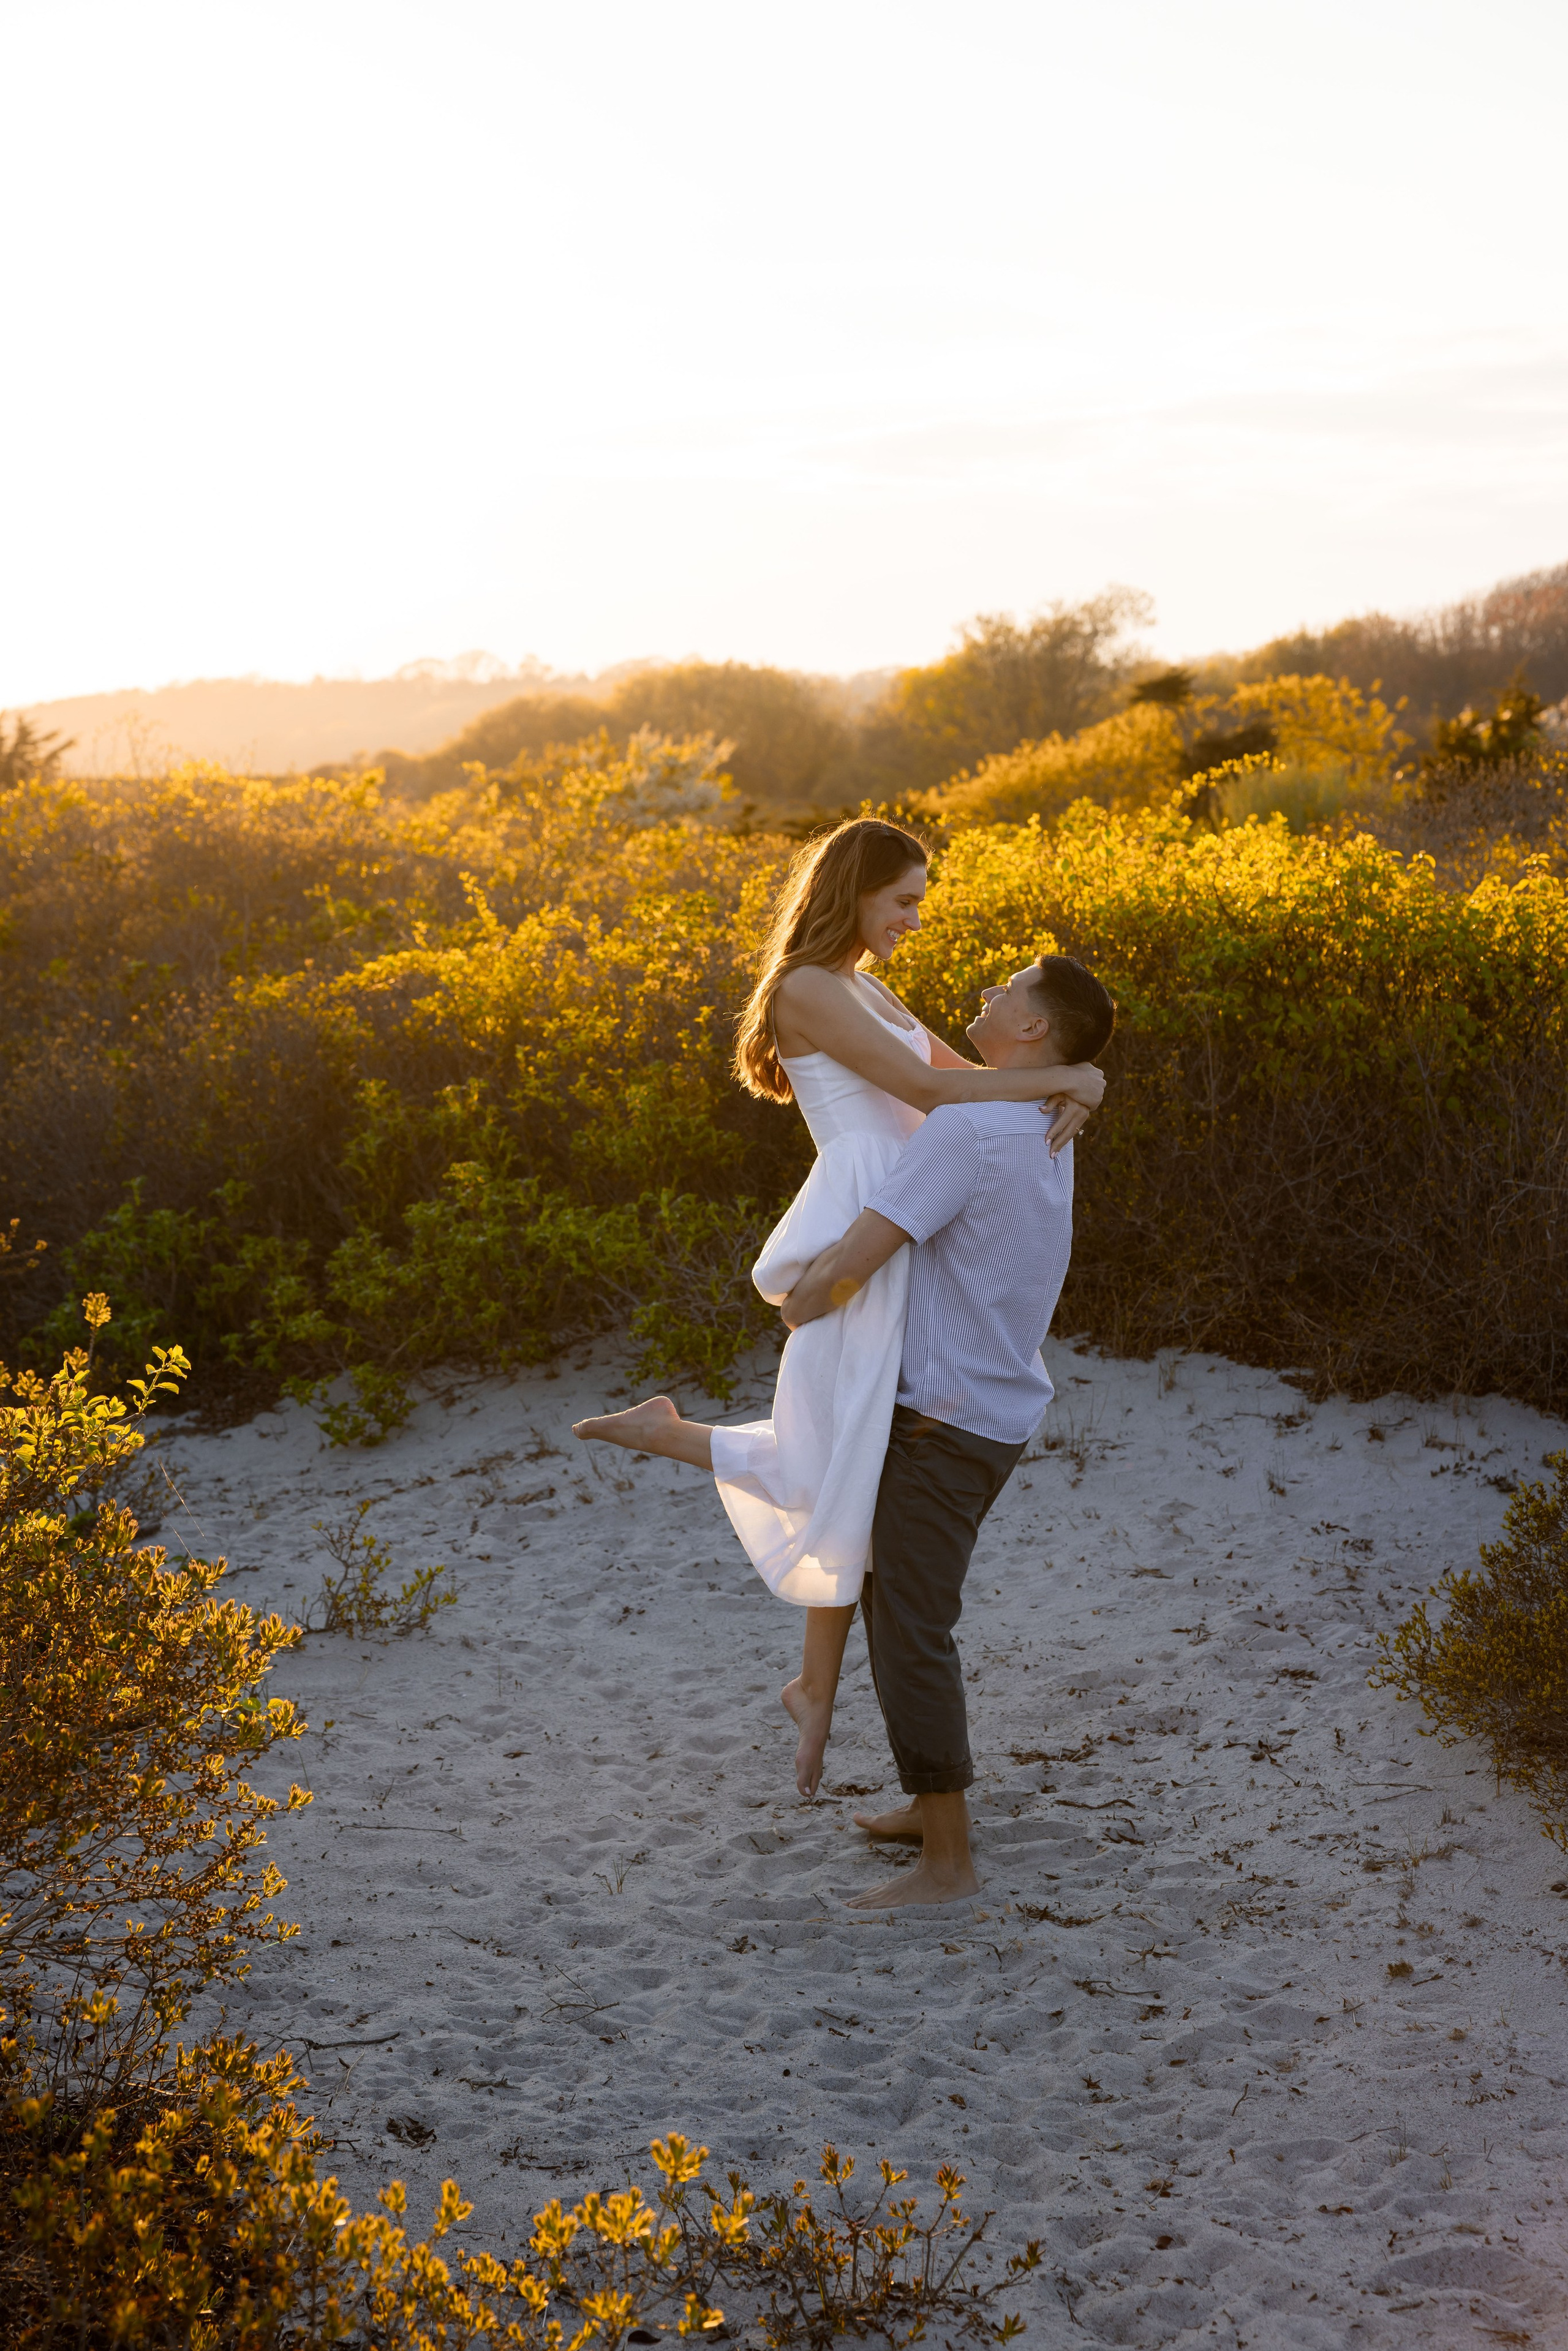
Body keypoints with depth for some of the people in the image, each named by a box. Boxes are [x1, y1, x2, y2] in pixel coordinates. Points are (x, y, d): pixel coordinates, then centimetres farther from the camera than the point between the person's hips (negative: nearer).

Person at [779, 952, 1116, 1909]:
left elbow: (850, 1265, -25)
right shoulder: (1043, 1133, 7)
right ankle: (933, 1803, 33)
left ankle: (948, 1862, 6)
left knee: (912, 1634, -2)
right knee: (897, 1605, 22)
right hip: (1001, 1411, 10)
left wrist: (797, 1309, -3)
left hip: (941, 1424, -10)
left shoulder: (969, 1130, -23)